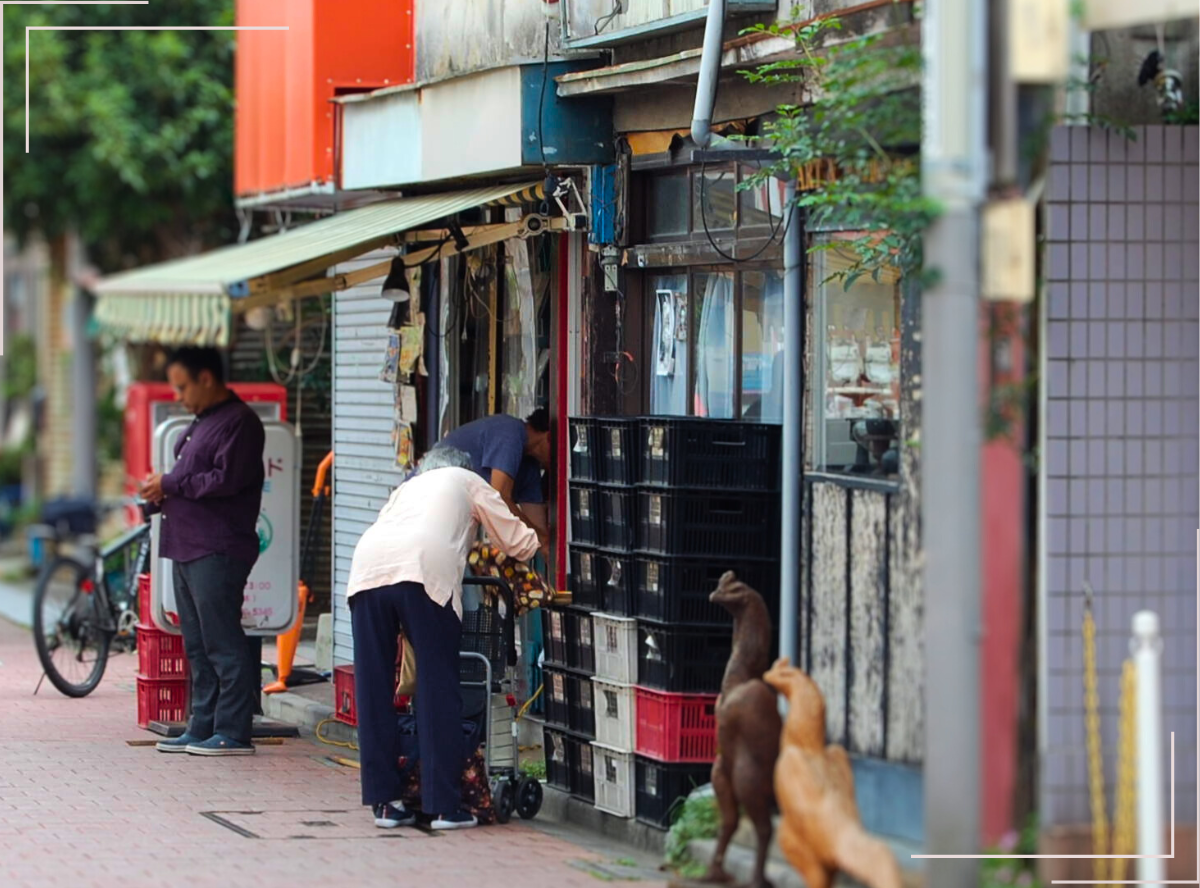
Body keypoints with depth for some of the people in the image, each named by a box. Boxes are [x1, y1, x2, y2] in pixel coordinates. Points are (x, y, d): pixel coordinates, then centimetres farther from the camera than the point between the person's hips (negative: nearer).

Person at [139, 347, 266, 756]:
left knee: (223, 644, -9)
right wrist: (162, 495, 8)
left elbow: (227, 479, -19)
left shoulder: (239, 422, -9)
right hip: (188, 549, 10)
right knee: (198, 645, 11)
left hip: (218, 551, -10)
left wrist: (170, 484, -11)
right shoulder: (201, 422, 22)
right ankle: (202, 728, 15)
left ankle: (233, 732, -8)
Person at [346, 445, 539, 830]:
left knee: (374, 692, 8)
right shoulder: (466, 481, 29)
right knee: (438, 690, 2)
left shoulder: (406, 488, 39)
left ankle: (383, 801, 10)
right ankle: (444, 805, 0)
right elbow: (518, 541, 30)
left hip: (367, 568, 4)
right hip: (424, 571, -4)